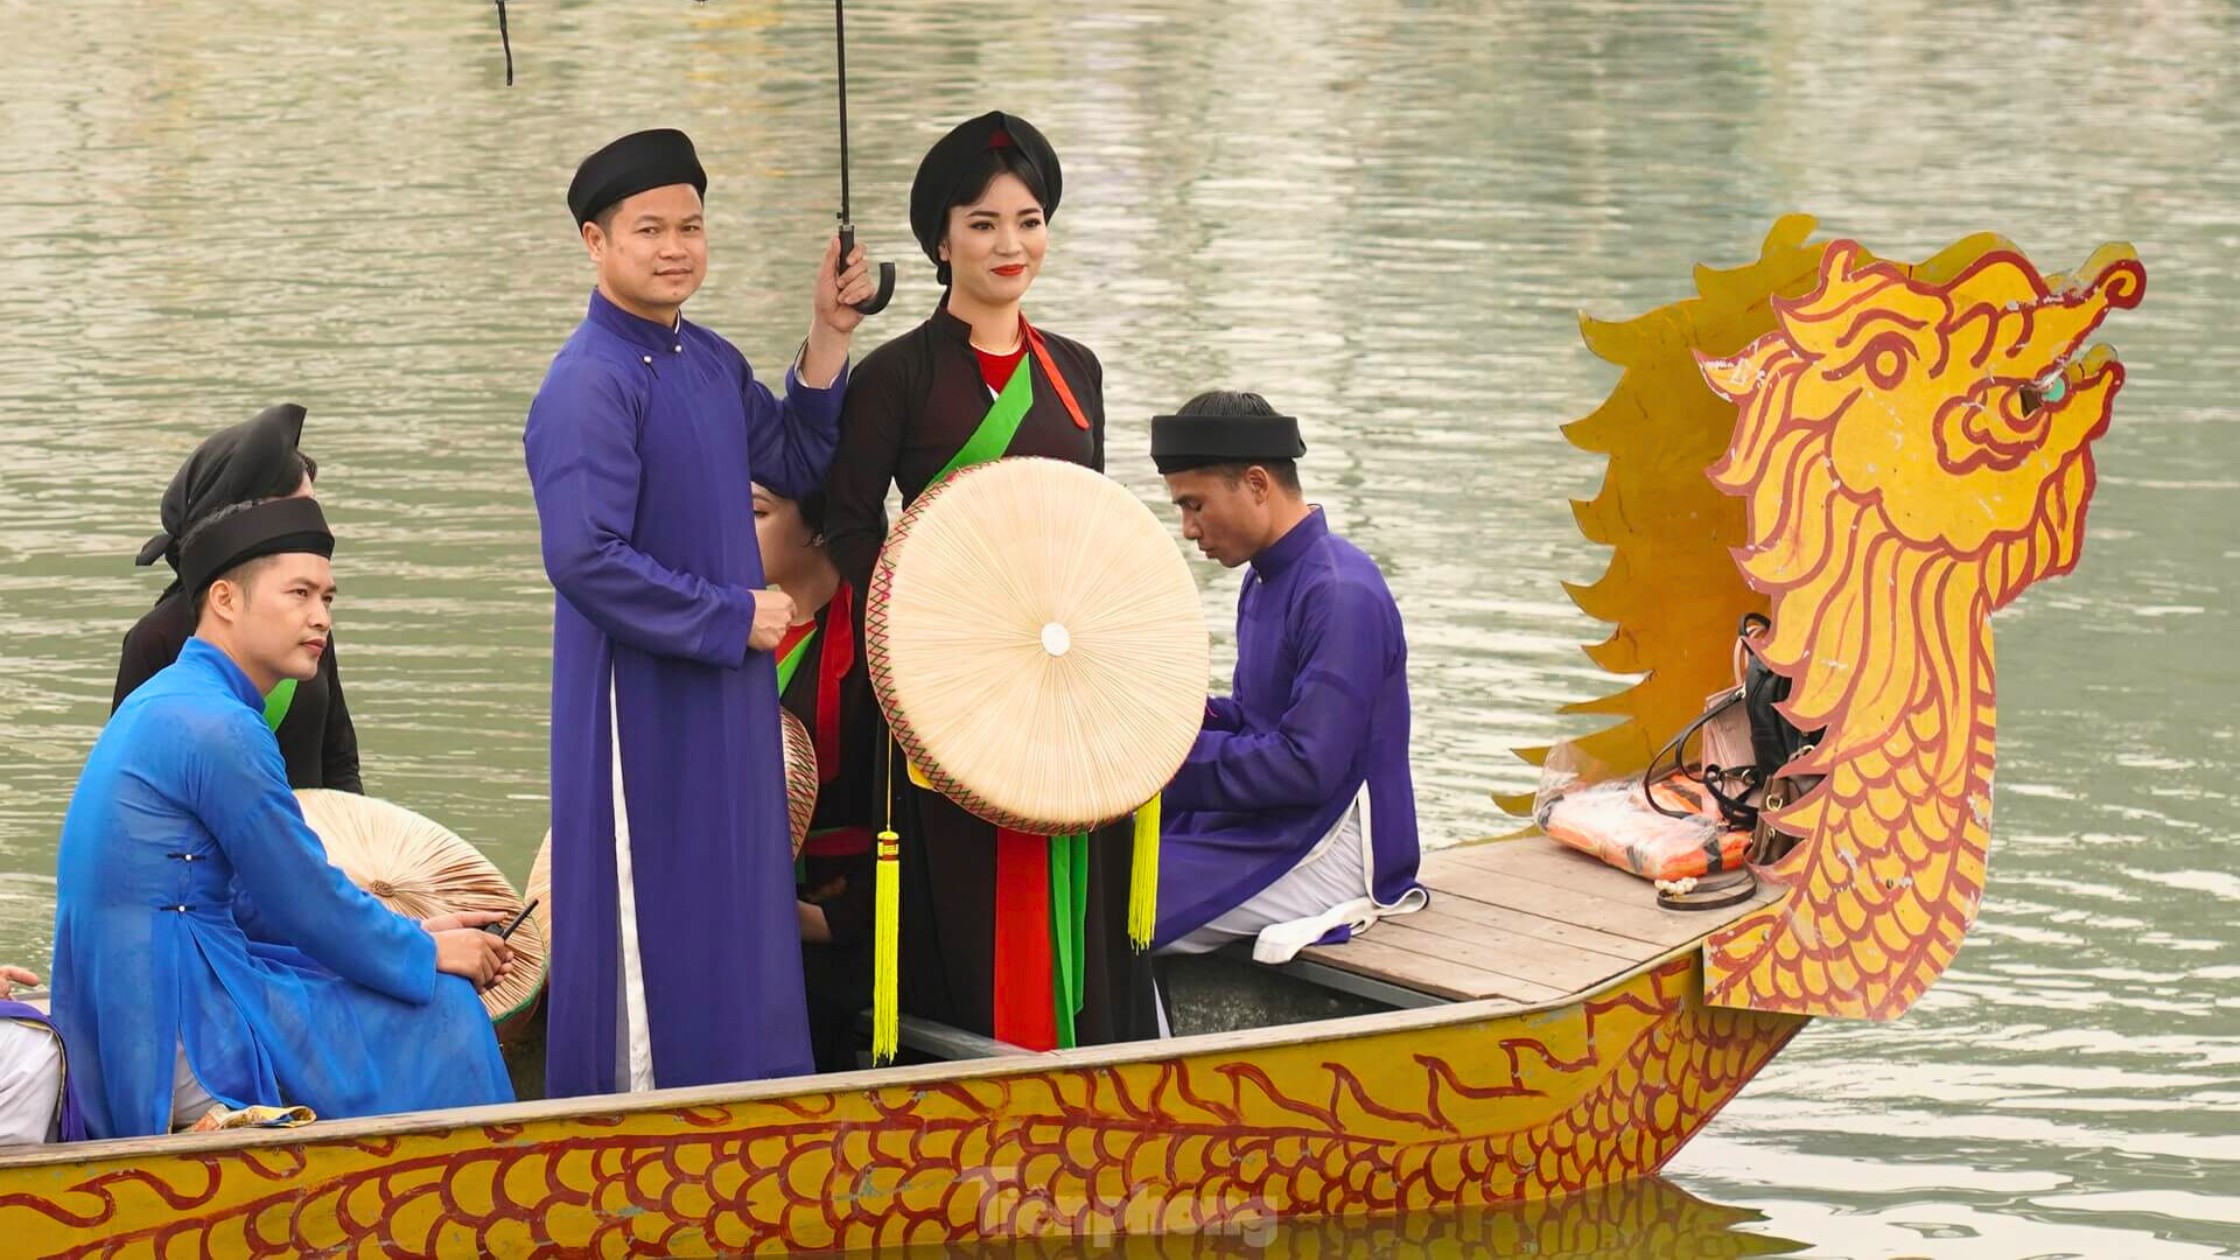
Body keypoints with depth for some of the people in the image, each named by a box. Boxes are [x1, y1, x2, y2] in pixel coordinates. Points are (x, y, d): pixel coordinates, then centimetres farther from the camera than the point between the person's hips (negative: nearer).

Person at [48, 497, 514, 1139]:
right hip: (180, 1043, -10)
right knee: (442, 1013, -6)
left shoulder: (164, 703, 15)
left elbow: (255, 903, 19)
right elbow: (310, 906, -13)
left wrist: (416, 935, 14)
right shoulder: (218, 727, -18)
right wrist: (427, 953, 2)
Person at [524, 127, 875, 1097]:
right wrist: (732, 618, -16)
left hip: (728, 695, 8)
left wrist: (828, 336, 6)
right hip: (642, 702, -8)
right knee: (654, 937, -3)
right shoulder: (588, 387, -17)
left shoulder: (712, 363, 9)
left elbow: (796, 467, 18)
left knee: (732, 933, 13)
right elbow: (586, 559, -24)